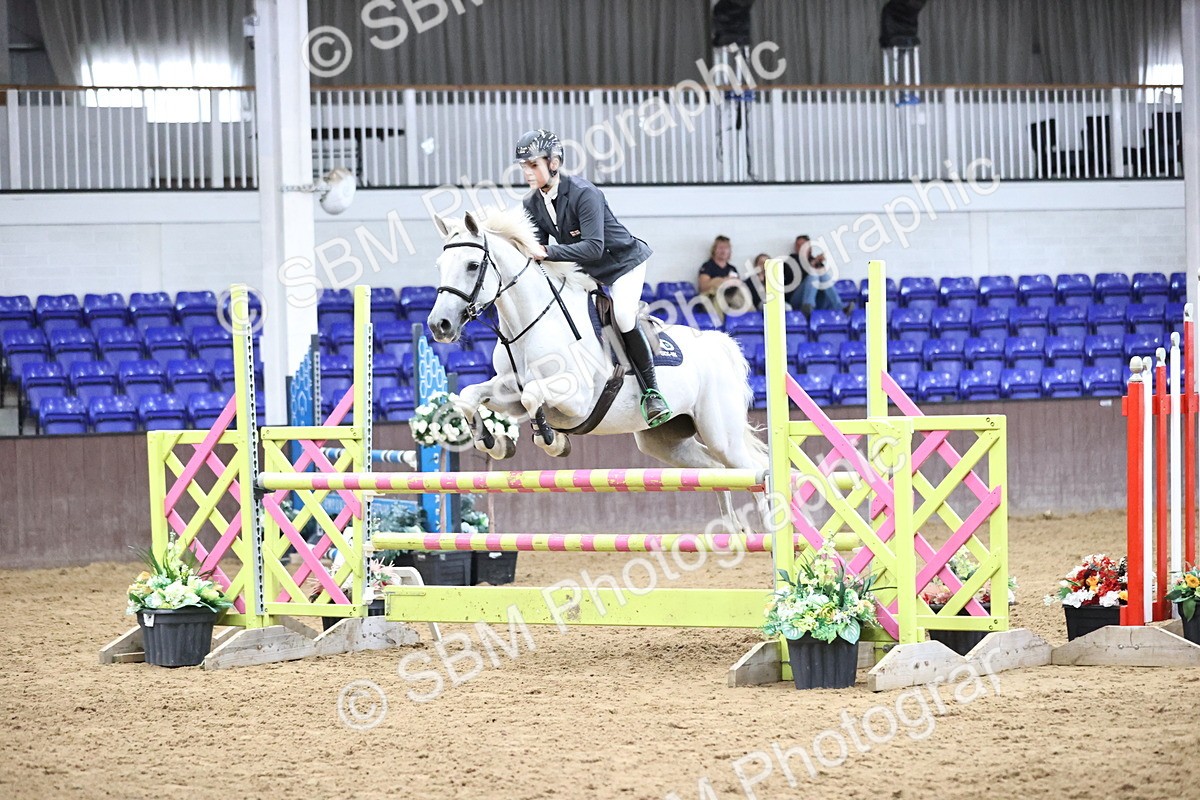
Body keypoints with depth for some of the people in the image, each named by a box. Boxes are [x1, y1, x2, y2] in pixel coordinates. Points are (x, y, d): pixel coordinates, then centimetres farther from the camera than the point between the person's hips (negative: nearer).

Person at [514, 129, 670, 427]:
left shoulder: (583, 193, -29)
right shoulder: (532, 205, -7)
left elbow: (593, 247, -36)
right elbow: (538, 251, -1)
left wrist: (547, 252, -40)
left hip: (623, 261, -8)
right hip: (584, 271, 8)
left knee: (623, 316, -28)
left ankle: (651, 391, -16)